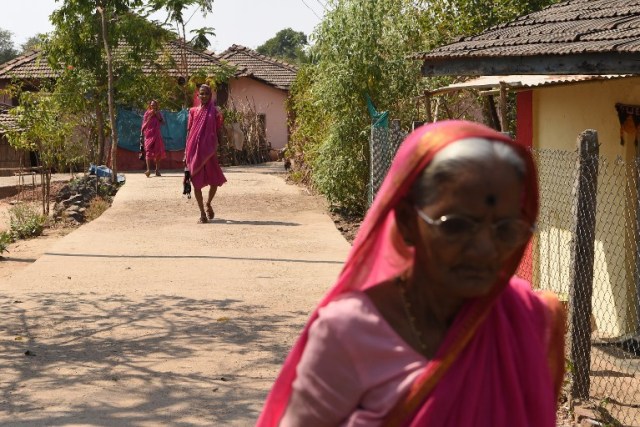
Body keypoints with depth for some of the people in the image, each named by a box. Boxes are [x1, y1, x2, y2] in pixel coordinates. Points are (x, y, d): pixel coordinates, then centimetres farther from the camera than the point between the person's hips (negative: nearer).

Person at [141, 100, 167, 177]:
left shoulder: (158, 113, 10)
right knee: (148, 150, -13)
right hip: (149, 134, -3)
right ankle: (148, 169, -22)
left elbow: (163, 122, 4)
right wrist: (150, 116, -12)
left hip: (157, 134, 3)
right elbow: (145, 124, -3)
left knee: (158, 151, 5)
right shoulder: (147, 113, 2)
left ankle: (157, 169, 14)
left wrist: (158, 116, -7)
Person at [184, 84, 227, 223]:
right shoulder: (193, 111, 6)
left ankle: (208, 204, 30)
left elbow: (218, 132, 4)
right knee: (197, 183, 0)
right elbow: (189, 132, 8)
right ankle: (202, 213, 9)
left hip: (209, 151, 0)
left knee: (215, 181, 1)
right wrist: (186, 153, 4)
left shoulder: (214, 112, 3)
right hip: (195, 151, 0)